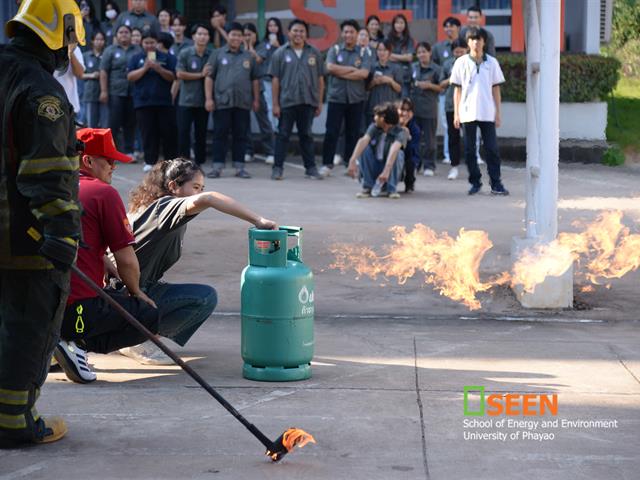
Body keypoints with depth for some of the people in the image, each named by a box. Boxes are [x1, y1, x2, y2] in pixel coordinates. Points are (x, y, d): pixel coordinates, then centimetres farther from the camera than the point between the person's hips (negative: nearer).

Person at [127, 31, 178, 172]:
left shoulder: (167, 57, 6)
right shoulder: (136, 58, 10)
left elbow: (172, 77, 0)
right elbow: (130, 77, 0)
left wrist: (158, 68, -16)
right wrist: (145, 68, -13)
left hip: (164, 101, -1)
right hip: (143, 101, 1)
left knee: (168, 132, 1)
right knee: (148, 133, 0)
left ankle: (171, 161, 8)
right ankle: (150, 161, 3)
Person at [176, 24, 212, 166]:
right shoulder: (185, 53, -2)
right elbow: (180, 74, -8)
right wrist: (201, 75, -10)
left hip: (203, 101, 2)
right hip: (186, 100, -2)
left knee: (201, 133, 7)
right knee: (183, 132, -2)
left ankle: (199, 163, 14)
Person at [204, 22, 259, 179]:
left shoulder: (248, 57, 14)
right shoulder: (218, 54, 6)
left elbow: (254, 79, 16)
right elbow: (209, 77, 3)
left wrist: (256, 99, 11)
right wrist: (208, 98, -5)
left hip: (243, 103, 2)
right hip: (222, 102, -2)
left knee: (241, 136, 4)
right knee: (220, 135, -1)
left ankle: (239, 167, 9)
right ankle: (217, 167, 2)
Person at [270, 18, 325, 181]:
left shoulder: (314, 53, 5)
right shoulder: (281, 53, 1)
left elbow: (320, 79, 7)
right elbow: (275, 80, 1)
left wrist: (320, 102, 3)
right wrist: (275, 103, -3)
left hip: (308, 101, 1)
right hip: (287, 101, -1)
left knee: (306, 135, 10)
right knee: (283, 135, 3)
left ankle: (311, 168, 14)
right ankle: (278, 168, 7)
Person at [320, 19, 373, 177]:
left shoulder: (364, 52, 3)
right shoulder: (334, 50, 6)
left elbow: (364, 73, -11)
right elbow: (330, 67, -11)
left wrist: (341, 72, -11)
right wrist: (352, 69, -9)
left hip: (356, 99, 0)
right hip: (336, 97, 0)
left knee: (353, 134, 6)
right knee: (331, 132, -3)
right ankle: (327, 164, 1)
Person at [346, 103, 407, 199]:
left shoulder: (400, 132, -20)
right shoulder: (374, 127, -9)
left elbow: (394, 149, -38)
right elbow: (363, 140, -27)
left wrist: (386, 170, -55)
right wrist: (352, 161, -45)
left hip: (391, 171, -3)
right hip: (373, 170, 3)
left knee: (398, 153, -29)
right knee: (364, 148, -21)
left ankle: (392, 189, -19)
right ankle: (368, 187, -15)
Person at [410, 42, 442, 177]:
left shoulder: (436, 69, -3)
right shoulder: (413, 68, 9)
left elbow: (441, 87, -3)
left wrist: (429, 85, -14)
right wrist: (413, 85, 2)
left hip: (429, 108, -4)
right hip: (414, 106, 4)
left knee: (428, 139, 0)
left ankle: (429, 166, 6)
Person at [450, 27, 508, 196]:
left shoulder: (492, 62, 3)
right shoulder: (461, 62, 3)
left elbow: (496, 88, 7)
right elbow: (457, 89, 5)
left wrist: (498, 112, 3)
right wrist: (456, 113, 1)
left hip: (487, 113, 0)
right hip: (468, 113, 0)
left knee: (492, 148, -1)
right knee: (469, 150, 5)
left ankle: (496, 183, 3)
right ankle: (475, 182, 15)